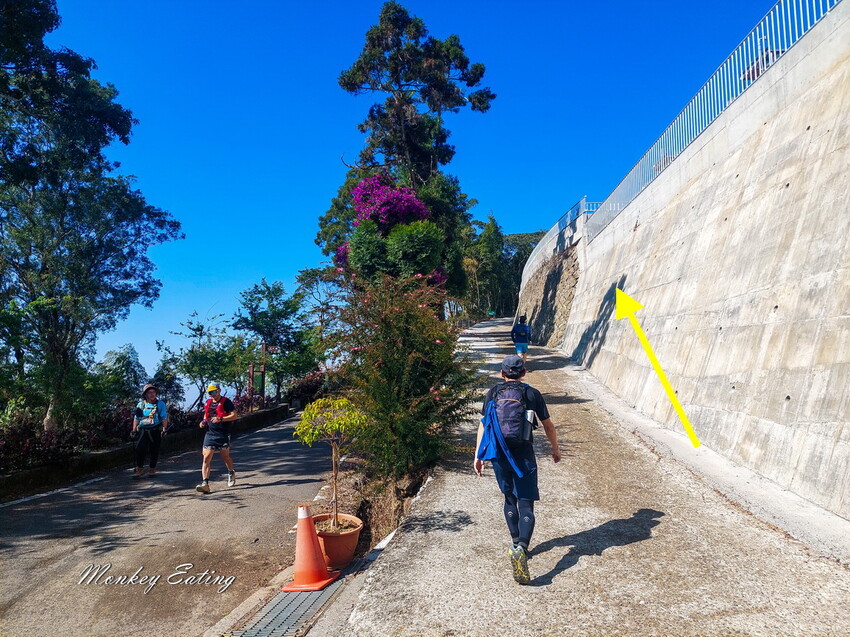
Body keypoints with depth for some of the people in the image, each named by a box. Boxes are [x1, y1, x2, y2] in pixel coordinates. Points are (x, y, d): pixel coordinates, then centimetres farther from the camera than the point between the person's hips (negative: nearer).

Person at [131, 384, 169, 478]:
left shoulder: (160, 404, 1)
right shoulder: (141, 405, 8)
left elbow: (164, 418, -2)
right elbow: (136, 418, 13)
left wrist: (164, 428, -13)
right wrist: (134, 431, 8)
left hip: (155, 431, -1)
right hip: (143, 431, 1)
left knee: (154, 451, 5)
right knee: (139, 449, -11)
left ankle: (152, 469, 21)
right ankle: (139, 469, 4)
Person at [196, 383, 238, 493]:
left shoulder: (226, 401, -6)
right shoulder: (208, 403, 13)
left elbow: (234, 415, -12)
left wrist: (220, 419, -23)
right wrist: (204, 422, 6)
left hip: (223, 435, -4)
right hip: (210, 434, 5)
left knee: (225, 457, 10)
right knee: (206, 458, -8)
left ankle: (231, 473, 39)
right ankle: (205, 483, -11)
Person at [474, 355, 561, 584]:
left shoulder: (493, 393, 4)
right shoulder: (532, 393, 1)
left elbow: (483, 424, 1)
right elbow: (548, 425, 7)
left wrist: (478, 455, 5)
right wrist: (555, 448, 22)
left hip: (499, 454, 2)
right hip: (524, 455, -2)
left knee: (510, 499, 22)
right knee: (526, 505, -1)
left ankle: (516, 544, 30)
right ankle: (522, 547, -23)